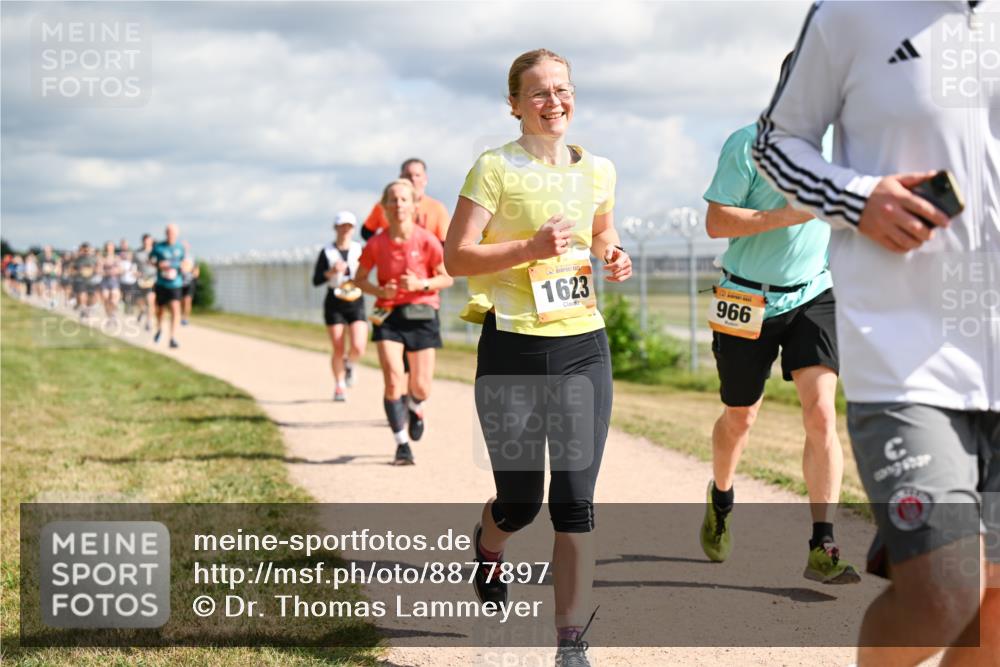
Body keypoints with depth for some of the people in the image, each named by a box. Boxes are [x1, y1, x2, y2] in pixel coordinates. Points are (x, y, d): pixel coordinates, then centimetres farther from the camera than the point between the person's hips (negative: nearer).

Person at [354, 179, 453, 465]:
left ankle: (414, 408, 40)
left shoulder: (426, 240, -8)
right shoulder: (376, 244, -4)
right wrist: (380, 291, -10)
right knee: (393, 381, -15)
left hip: (421, 314, 0)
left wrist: (421, 284, -18)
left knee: (421, 388, 1)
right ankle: (402, 444, -3)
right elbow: (359, 279, 9)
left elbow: (447, 278, -1)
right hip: (388, 315, 0)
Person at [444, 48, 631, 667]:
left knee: (575, 502, -3)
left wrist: (614, 258, 5)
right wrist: (530, 248, -22)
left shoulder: (597, 170, 9)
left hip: (584, 345, 3)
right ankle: (488, 546, 43)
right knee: (519, 501, 5)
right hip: (513, 349, -3)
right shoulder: (496, 168, -6)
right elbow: (456, 256, -10)